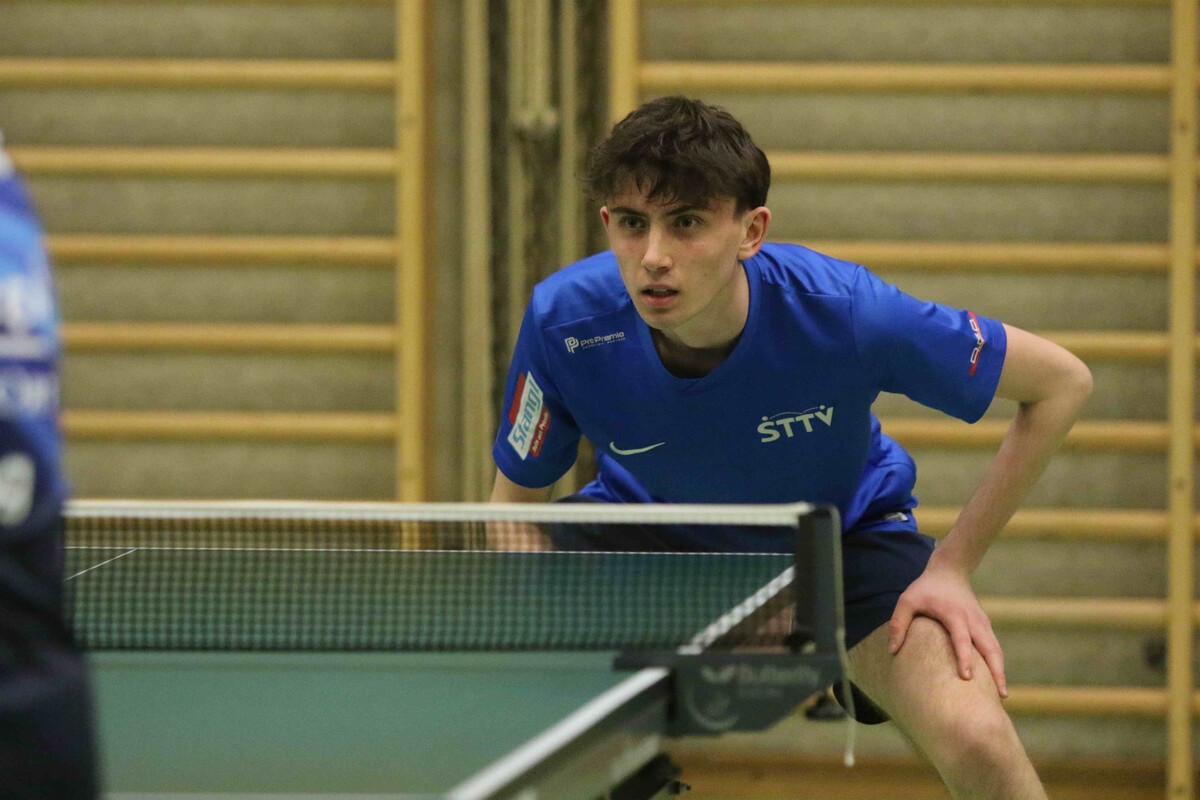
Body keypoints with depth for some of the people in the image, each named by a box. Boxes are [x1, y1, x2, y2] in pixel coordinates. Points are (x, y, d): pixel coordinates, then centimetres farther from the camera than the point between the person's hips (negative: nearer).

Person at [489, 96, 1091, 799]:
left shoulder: (841, 311, -35)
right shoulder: (564, 324, -30)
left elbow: (1061, 383, -21)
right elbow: (518, 502, -11)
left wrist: (952, 568, -19)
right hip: (646, 522, 2)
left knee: (976, 743, -27)